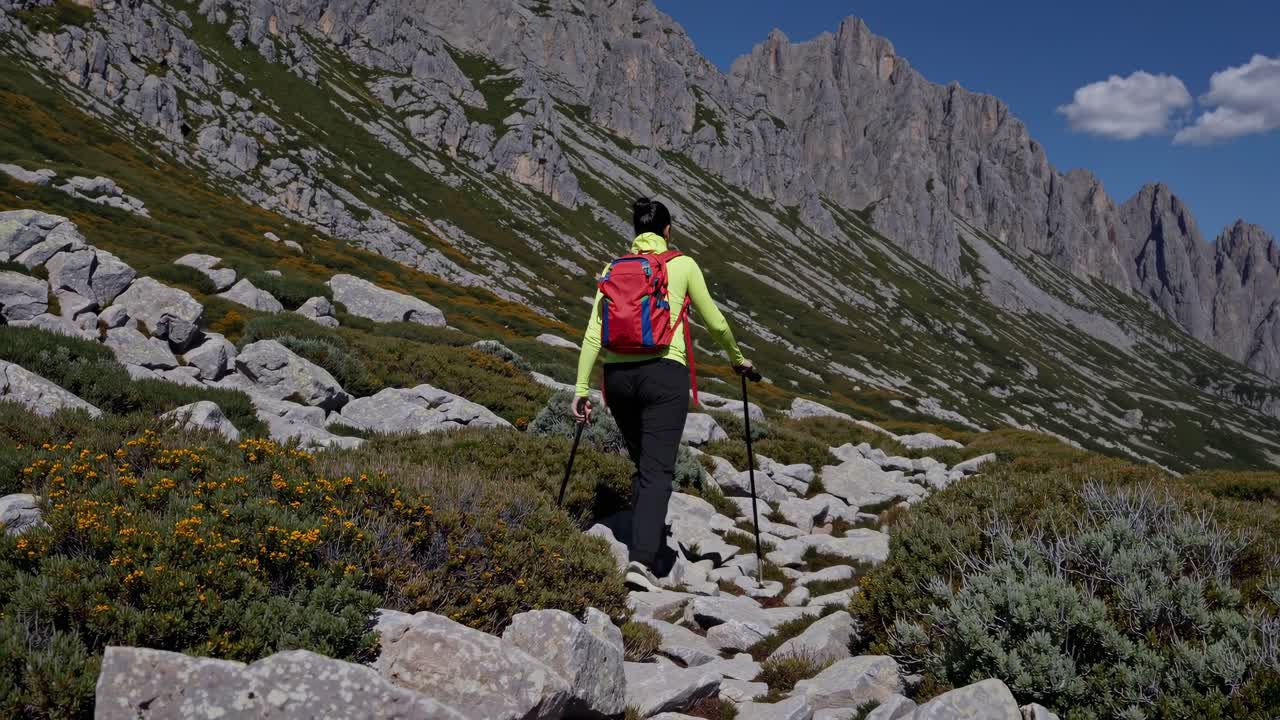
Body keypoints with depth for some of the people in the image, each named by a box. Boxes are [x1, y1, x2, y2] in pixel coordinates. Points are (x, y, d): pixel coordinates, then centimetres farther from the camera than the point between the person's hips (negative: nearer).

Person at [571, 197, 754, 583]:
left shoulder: (614, 268, 11)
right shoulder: (682, 265, 4)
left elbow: (594, 332, 4)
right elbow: (715, 322, 11)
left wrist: (582, 388, 5)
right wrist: (738, 358, 28)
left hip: (618, 376, 4)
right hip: (664, 374, -4)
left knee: (643, 465, 20)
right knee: (657, 470, -8)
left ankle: (653, 551, 26)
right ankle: (642, 559, -23)